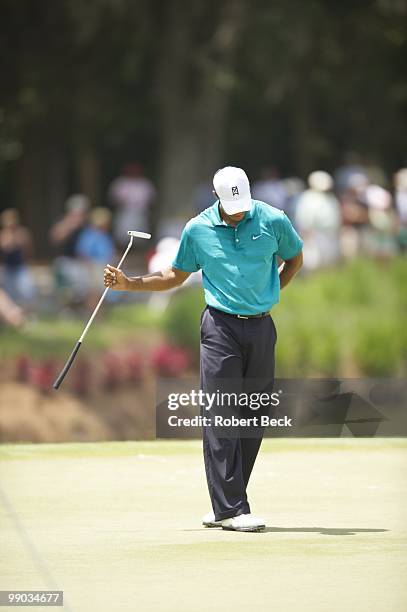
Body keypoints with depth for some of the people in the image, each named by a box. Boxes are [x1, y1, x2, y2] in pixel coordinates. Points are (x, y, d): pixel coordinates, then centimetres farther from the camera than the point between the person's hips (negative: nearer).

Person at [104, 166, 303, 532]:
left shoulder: (273, 221, 0)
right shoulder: (197, 229, 1)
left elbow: (294, 258, 18)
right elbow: (176, 275, 14)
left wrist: (273, 291, 6)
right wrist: (129, 284, 4)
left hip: (262, 327, 2)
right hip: (221, 327, -2)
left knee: (253, 420, 2)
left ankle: (227, 506, 9)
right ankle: (230, 509, -13)